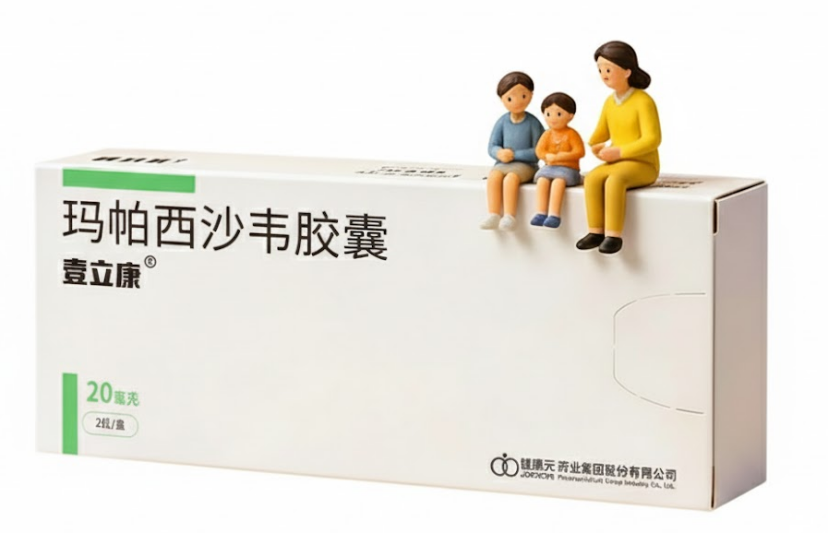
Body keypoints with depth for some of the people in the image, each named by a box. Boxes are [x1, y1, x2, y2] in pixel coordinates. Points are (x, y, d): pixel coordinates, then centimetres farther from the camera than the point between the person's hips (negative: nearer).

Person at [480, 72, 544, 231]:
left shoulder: (533, 123, -6)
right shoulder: (502, 122, 5)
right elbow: (492, 147, 7)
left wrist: (514, 154, -15)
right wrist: (499, 153, -17)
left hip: (525, 165, -4)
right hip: (503, 164, 4)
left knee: (511, 178, -34)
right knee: (493, 176, -28)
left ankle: (509, 216, -35)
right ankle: (493, 215, -31)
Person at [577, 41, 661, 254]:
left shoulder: (643, 101, -12)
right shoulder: (610, 102, 10)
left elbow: (652, 140, -18)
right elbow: (601, 133, 23)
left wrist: (619, 152, -24)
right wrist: (595, 147, -2)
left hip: (643, 164, -6)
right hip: (616, 163, 7)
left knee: (614, 180, -36)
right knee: (592, 178, -24)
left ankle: (613, 235, -33)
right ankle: (596, 231, -21)